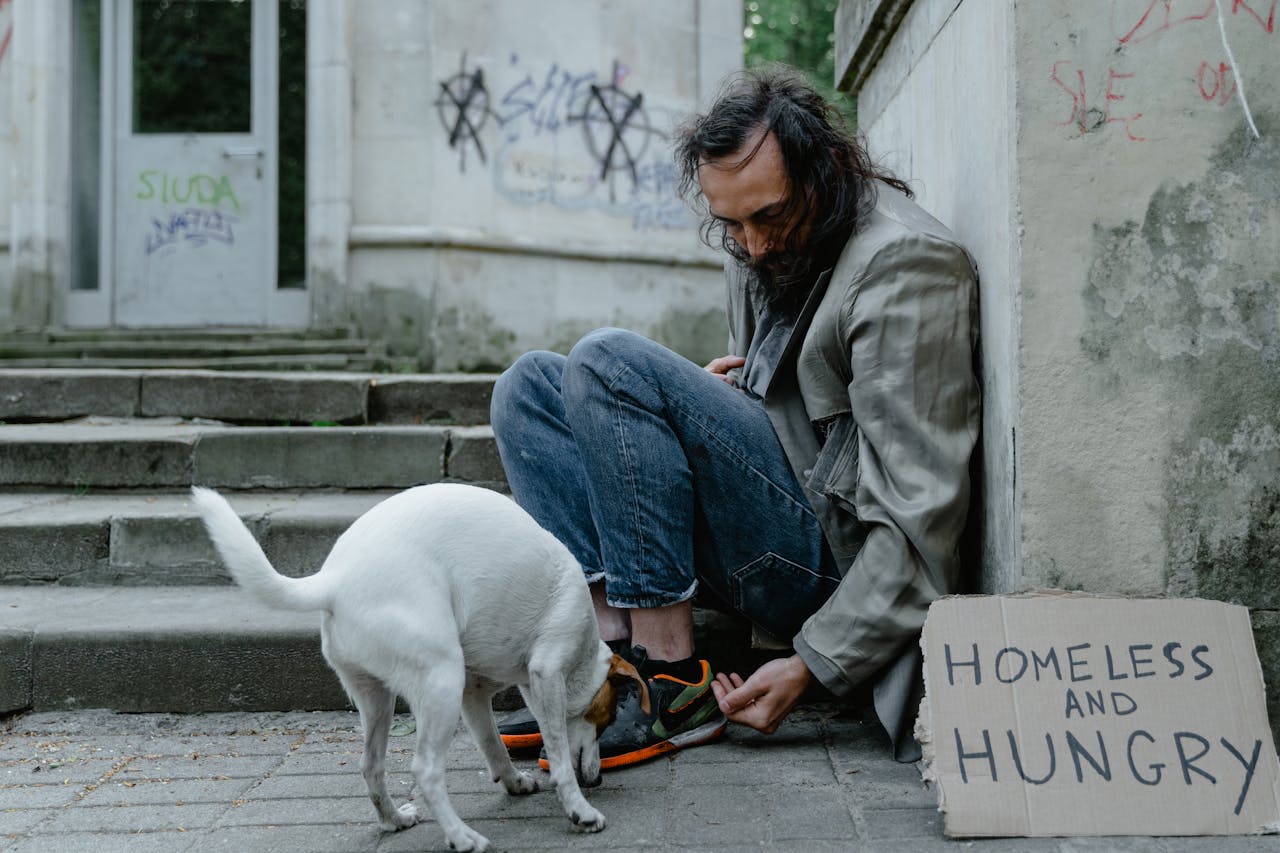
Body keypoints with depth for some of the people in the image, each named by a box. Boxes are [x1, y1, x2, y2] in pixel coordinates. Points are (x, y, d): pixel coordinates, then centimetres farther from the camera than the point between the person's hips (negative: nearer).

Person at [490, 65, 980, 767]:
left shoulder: (908, 265, -16)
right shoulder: (765, 244, 10)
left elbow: (923, 513, -20)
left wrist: (813, 665, -21)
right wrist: (715, 392, 2)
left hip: (838, 556, -9)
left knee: (610, 361, -21)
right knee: (529, 386, 4)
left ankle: (673, 684, -21)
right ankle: (614, 651, -15)